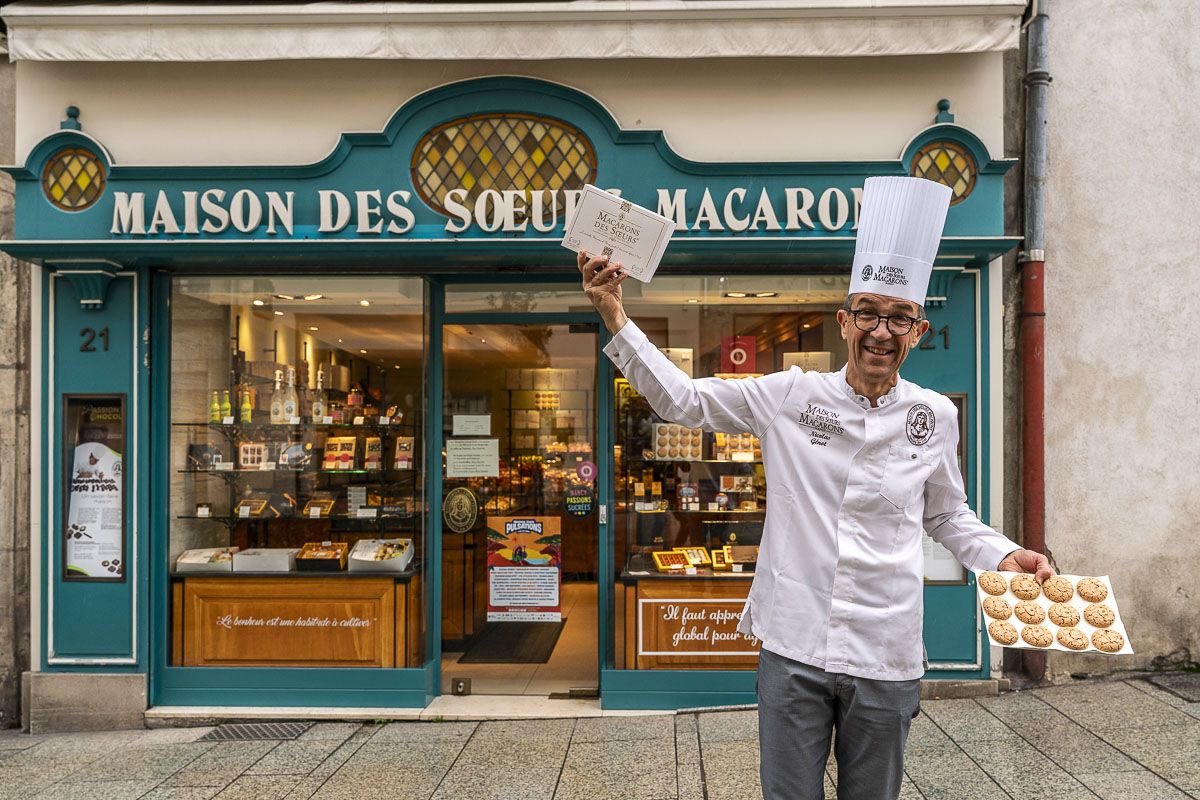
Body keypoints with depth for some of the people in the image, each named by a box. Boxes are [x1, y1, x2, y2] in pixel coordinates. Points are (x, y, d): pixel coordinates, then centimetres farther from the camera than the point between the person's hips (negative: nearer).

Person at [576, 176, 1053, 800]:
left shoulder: (935, 417, 1)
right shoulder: (791, 396, -5)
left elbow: (947, 515, 15)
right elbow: (681, 400, -2)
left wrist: (1003, 555, -3)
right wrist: (615, 315, -9)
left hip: (885, 658, 2)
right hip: (793, 649, -1)